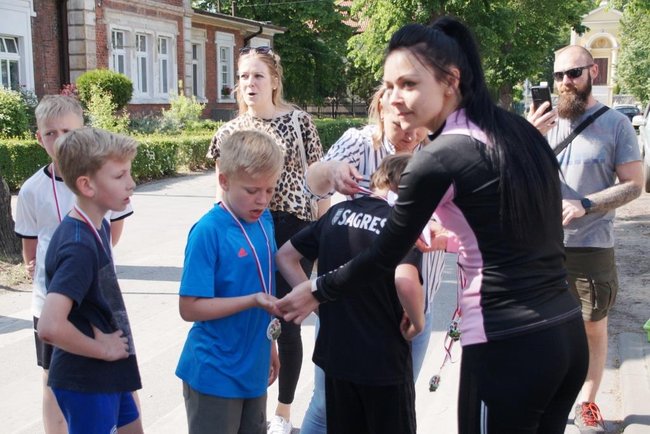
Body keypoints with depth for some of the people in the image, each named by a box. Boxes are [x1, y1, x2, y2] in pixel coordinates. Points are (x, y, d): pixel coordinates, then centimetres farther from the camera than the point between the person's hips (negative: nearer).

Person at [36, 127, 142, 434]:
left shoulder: (97, 226, 2)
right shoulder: (79, 246, -26)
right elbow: (49, 328, -36)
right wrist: (103, 349, -21)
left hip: (108, 375, 9)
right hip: (86, 382, -9)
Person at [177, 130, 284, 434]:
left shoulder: (264, 221, 1)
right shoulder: (208, 231, -19)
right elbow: (190, 308, -19)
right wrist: (253, 300, -26)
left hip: (253, 369, 7)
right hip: (215, 375, -6)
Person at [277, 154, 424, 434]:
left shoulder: (338, 212, 3)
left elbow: (285, 256, 8)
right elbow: (405, 280, -32)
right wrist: (418, 322, -14)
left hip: (336, 354, 5)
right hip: (384, 360, -5)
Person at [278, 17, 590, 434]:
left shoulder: (440, 157, -15)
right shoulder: (518, 129, 6)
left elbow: (385, 256, -6)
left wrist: (317, 291, 7)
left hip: (507, 349, -7)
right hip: (567, 334, 8)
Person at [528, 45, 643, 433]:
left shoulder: (616, 124, -3)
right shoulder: (544, 120, 4)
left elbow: (634, 184, -5)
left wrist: (585, 205, -20)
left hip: (592, 247, -2)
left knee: (594, 328, 10)